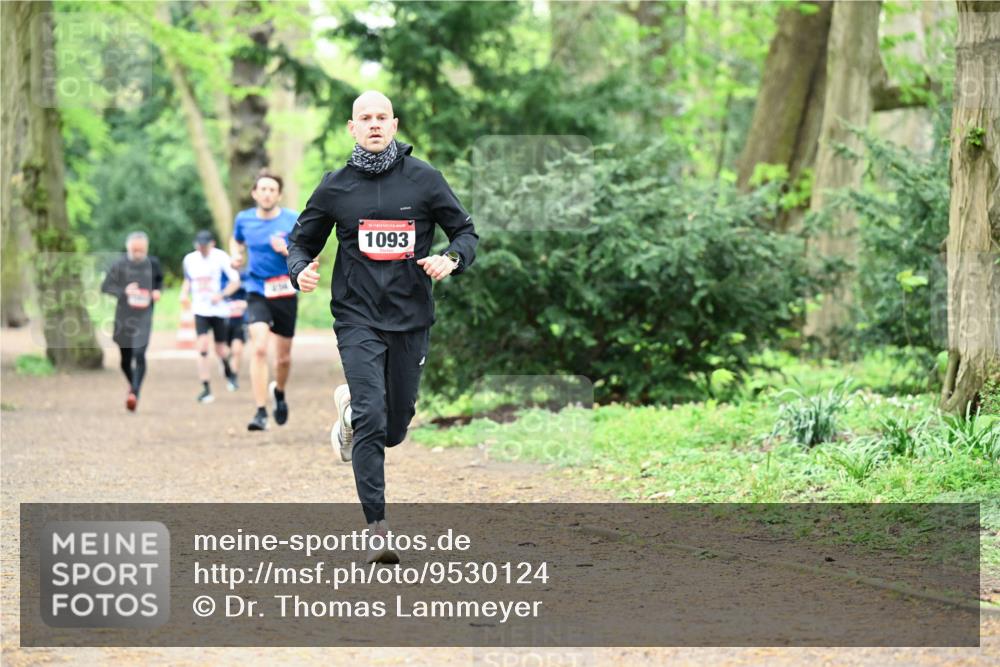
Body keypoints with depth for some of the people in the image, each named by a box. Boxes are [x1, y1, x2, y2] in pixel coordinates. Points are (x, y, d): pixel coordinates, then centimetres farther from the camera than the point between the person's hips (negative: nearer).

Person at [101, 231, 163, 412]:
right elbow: (105, 287, -5)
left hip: (144, 317, -1)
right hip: (123, 317, 1)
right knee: (125, 359, 11)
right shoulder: (119, 265, -4)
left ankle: (134, 393, -23)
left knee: (139, 354, -18)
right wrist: (123, 291, -21)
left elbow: (159, 280, 21)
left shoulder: (153, 263, 3)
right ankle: (133, 385, 38)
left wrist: (157, 290, 0)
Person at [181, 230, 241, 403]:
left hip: (219, 309, -2)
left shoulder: (221, 257, -8)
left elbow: (235, 281, -7)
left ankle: (228, 369, 44)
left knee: (220, 349, 7)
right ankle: (206, 389, -12)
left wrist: (221, 295, -22)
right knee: (202, 347, -15)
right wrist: (184, 293, 1)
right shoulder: (189, 259, 4)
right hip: (200, 310, 2)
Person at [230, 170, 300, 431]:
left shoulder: (293, 221, -5)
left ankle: (279, 391, 45)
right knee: (259, 348, -20)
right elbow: (236, 241, 24)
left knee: (283, 357, 11)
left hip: (285, 294, 0)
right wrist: (236, 256, 2)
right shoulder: (244, 219, 2)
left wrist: (286, 251, -22)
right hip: (257, 292, 0)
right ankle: (260, 413, -20)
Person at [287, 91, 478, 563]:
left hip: (411, 317, 2)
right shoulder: (336, 186, 2)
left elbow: (465, 231, 8)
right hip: (358, 317, -2)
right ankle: (377, 526, -11)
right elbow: (302, 240, 13)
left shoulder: (423, 178, 1)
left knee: (395, 429, 10)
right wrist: (300, 271, -9)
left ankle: (350, 405, 45)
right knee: (371, 419, -16)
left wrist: (452, 259, -14)